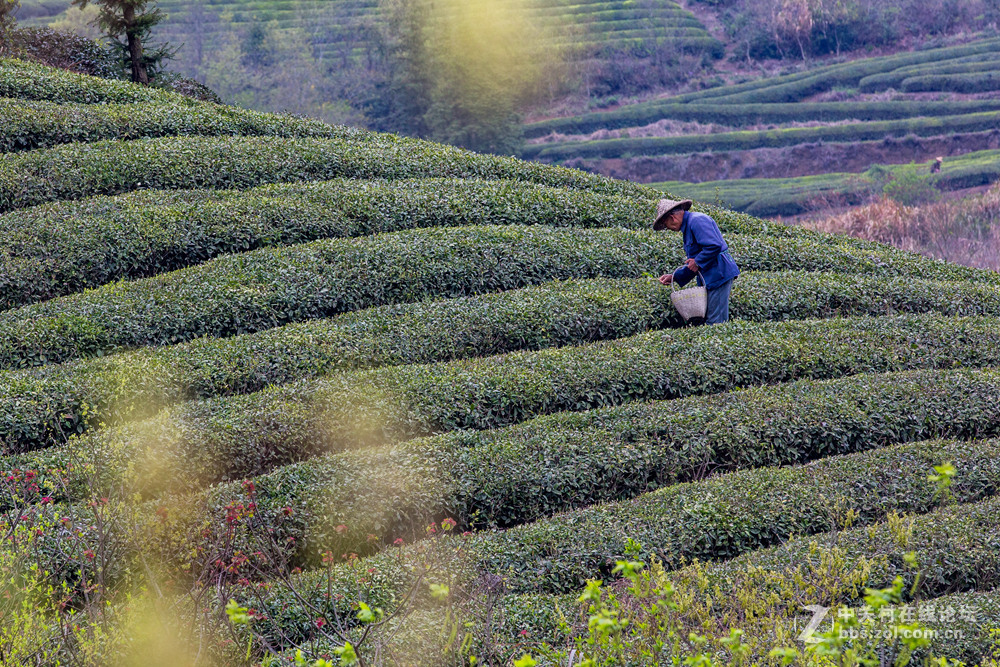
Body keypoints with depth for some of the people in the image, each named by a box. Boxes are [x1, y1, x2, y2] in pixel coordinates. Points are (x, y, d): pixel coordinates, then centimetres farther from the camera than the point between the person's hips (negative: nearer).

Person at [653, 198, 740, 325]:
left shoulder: (696, 220, -12)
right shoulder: (688, 225, 21)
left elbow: (714, 245, -25)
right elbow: (693, 264, 26)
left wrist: (697, 262, -13)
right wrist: (674, 277, 17)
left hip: (719, 274, -11)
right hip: (711, 278, 11)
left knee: (715, 322, -10)